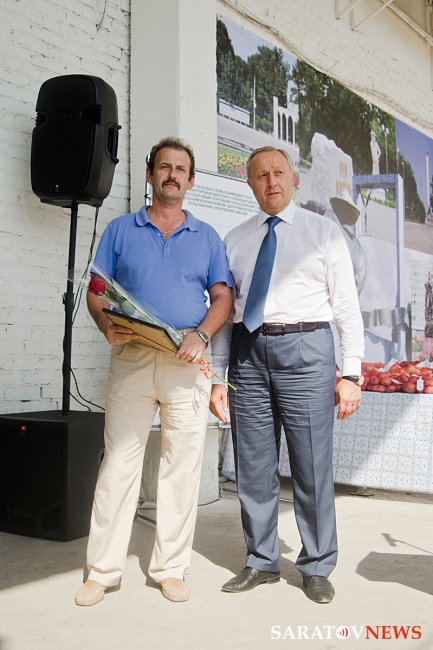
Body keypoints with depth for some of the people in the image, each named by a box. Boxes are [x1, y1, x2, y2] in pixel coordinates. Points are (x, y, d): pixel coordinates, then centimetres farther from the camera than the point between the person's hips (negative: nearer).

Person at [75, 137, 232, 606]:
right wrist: (108, 328, -13)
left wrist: (202, 335, -10)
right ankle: (103, 570, 9)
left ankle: (170, 568, 14)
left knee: (182, 465, 3)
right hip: (131, 357, -1)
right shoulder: (120, 230, 13)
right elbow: (97, 291, 8)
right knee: (118, 461, -2)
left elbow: (223, 296, 9)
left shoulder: (206, 237, 16)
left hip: (187, 362, 1)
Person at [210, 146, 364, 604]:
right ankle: (261, 562, 24)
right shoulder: (234, 240, 15)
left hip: (305, 348, -3)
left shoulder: (324, 233, 7)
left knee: (312, 464, 1)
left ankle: (316, 567, 18)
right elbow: (225, 309, 13)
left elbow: (347, 306, 2)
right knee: (253, 467, 8)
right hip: (249, 352, 3)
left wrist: (351, 374, -6)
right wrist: (217, 376, 7)